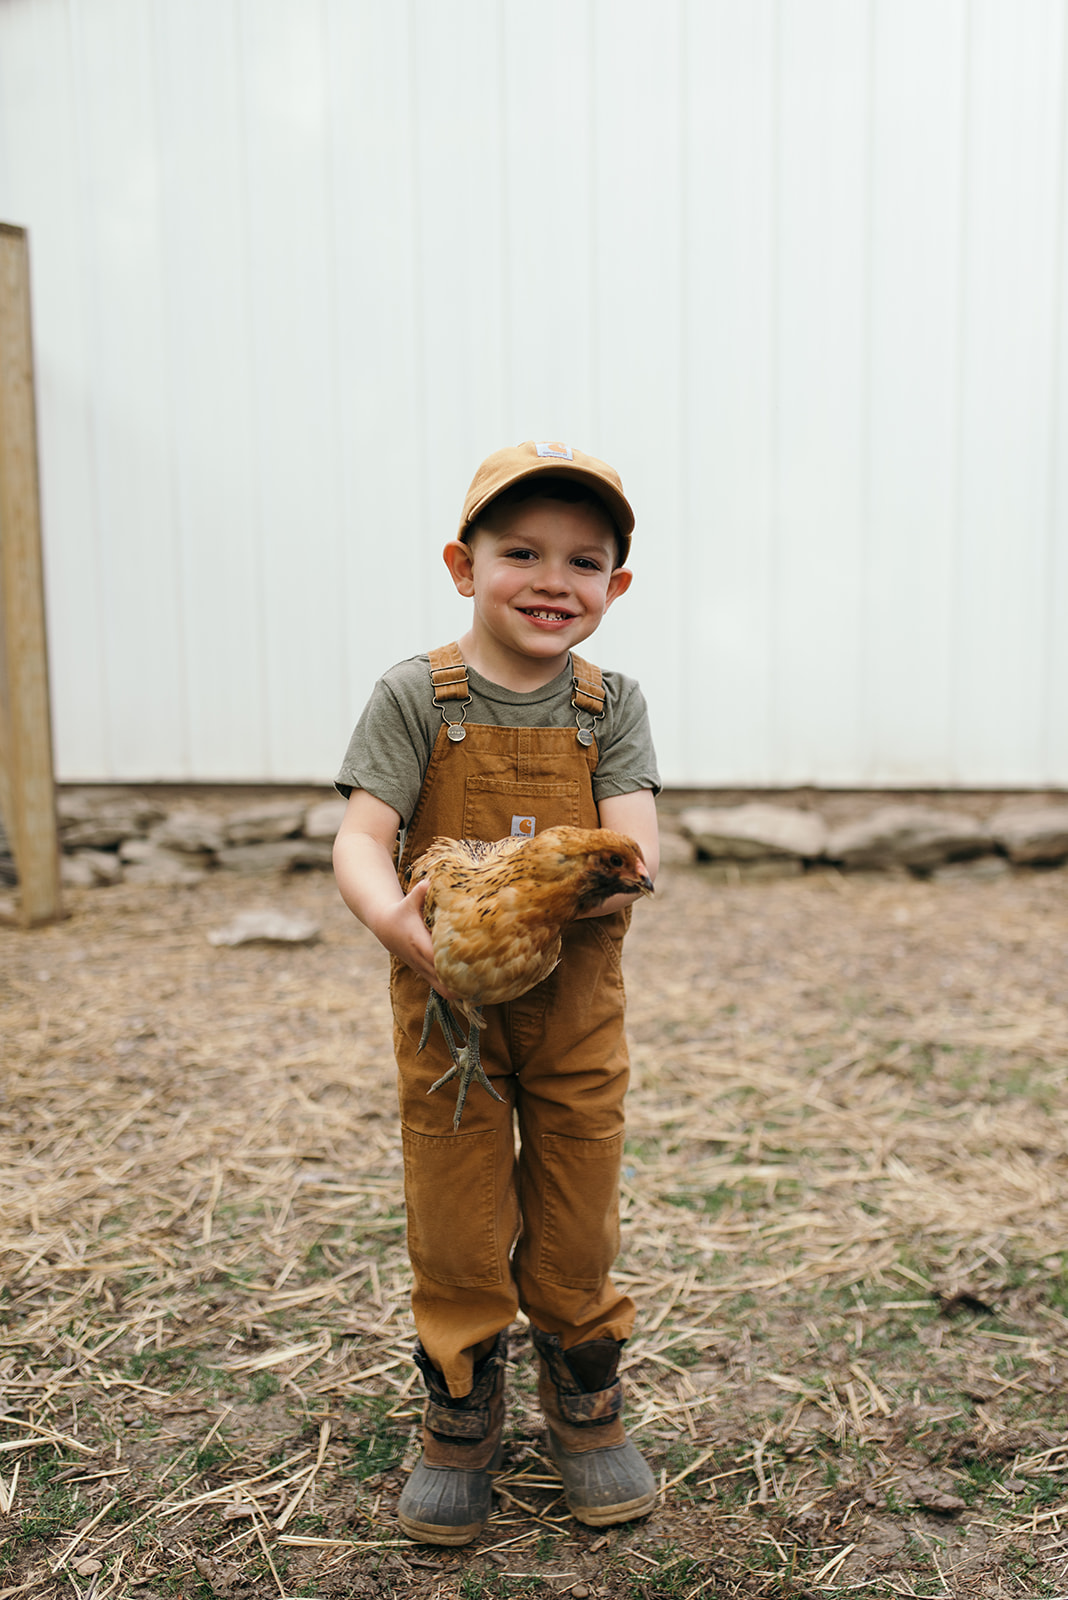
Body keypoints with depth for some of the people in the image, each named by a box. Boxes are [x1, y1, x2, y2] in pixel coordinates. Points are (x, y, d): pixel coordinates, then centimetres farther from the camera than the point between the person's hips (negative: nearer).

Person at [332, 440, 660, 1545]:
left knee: (577, 1218, 14)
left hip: (577, 1003, 2)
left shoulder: (611, 707, -1)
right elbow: (360, 840, -15)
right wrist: (394, 918, -37)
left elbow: (634, 842, -12)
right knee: (454, 1224, 10)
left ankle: (586, 1409, 38)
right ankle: (459, 1423, 33)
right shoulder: (416, 698, -8)